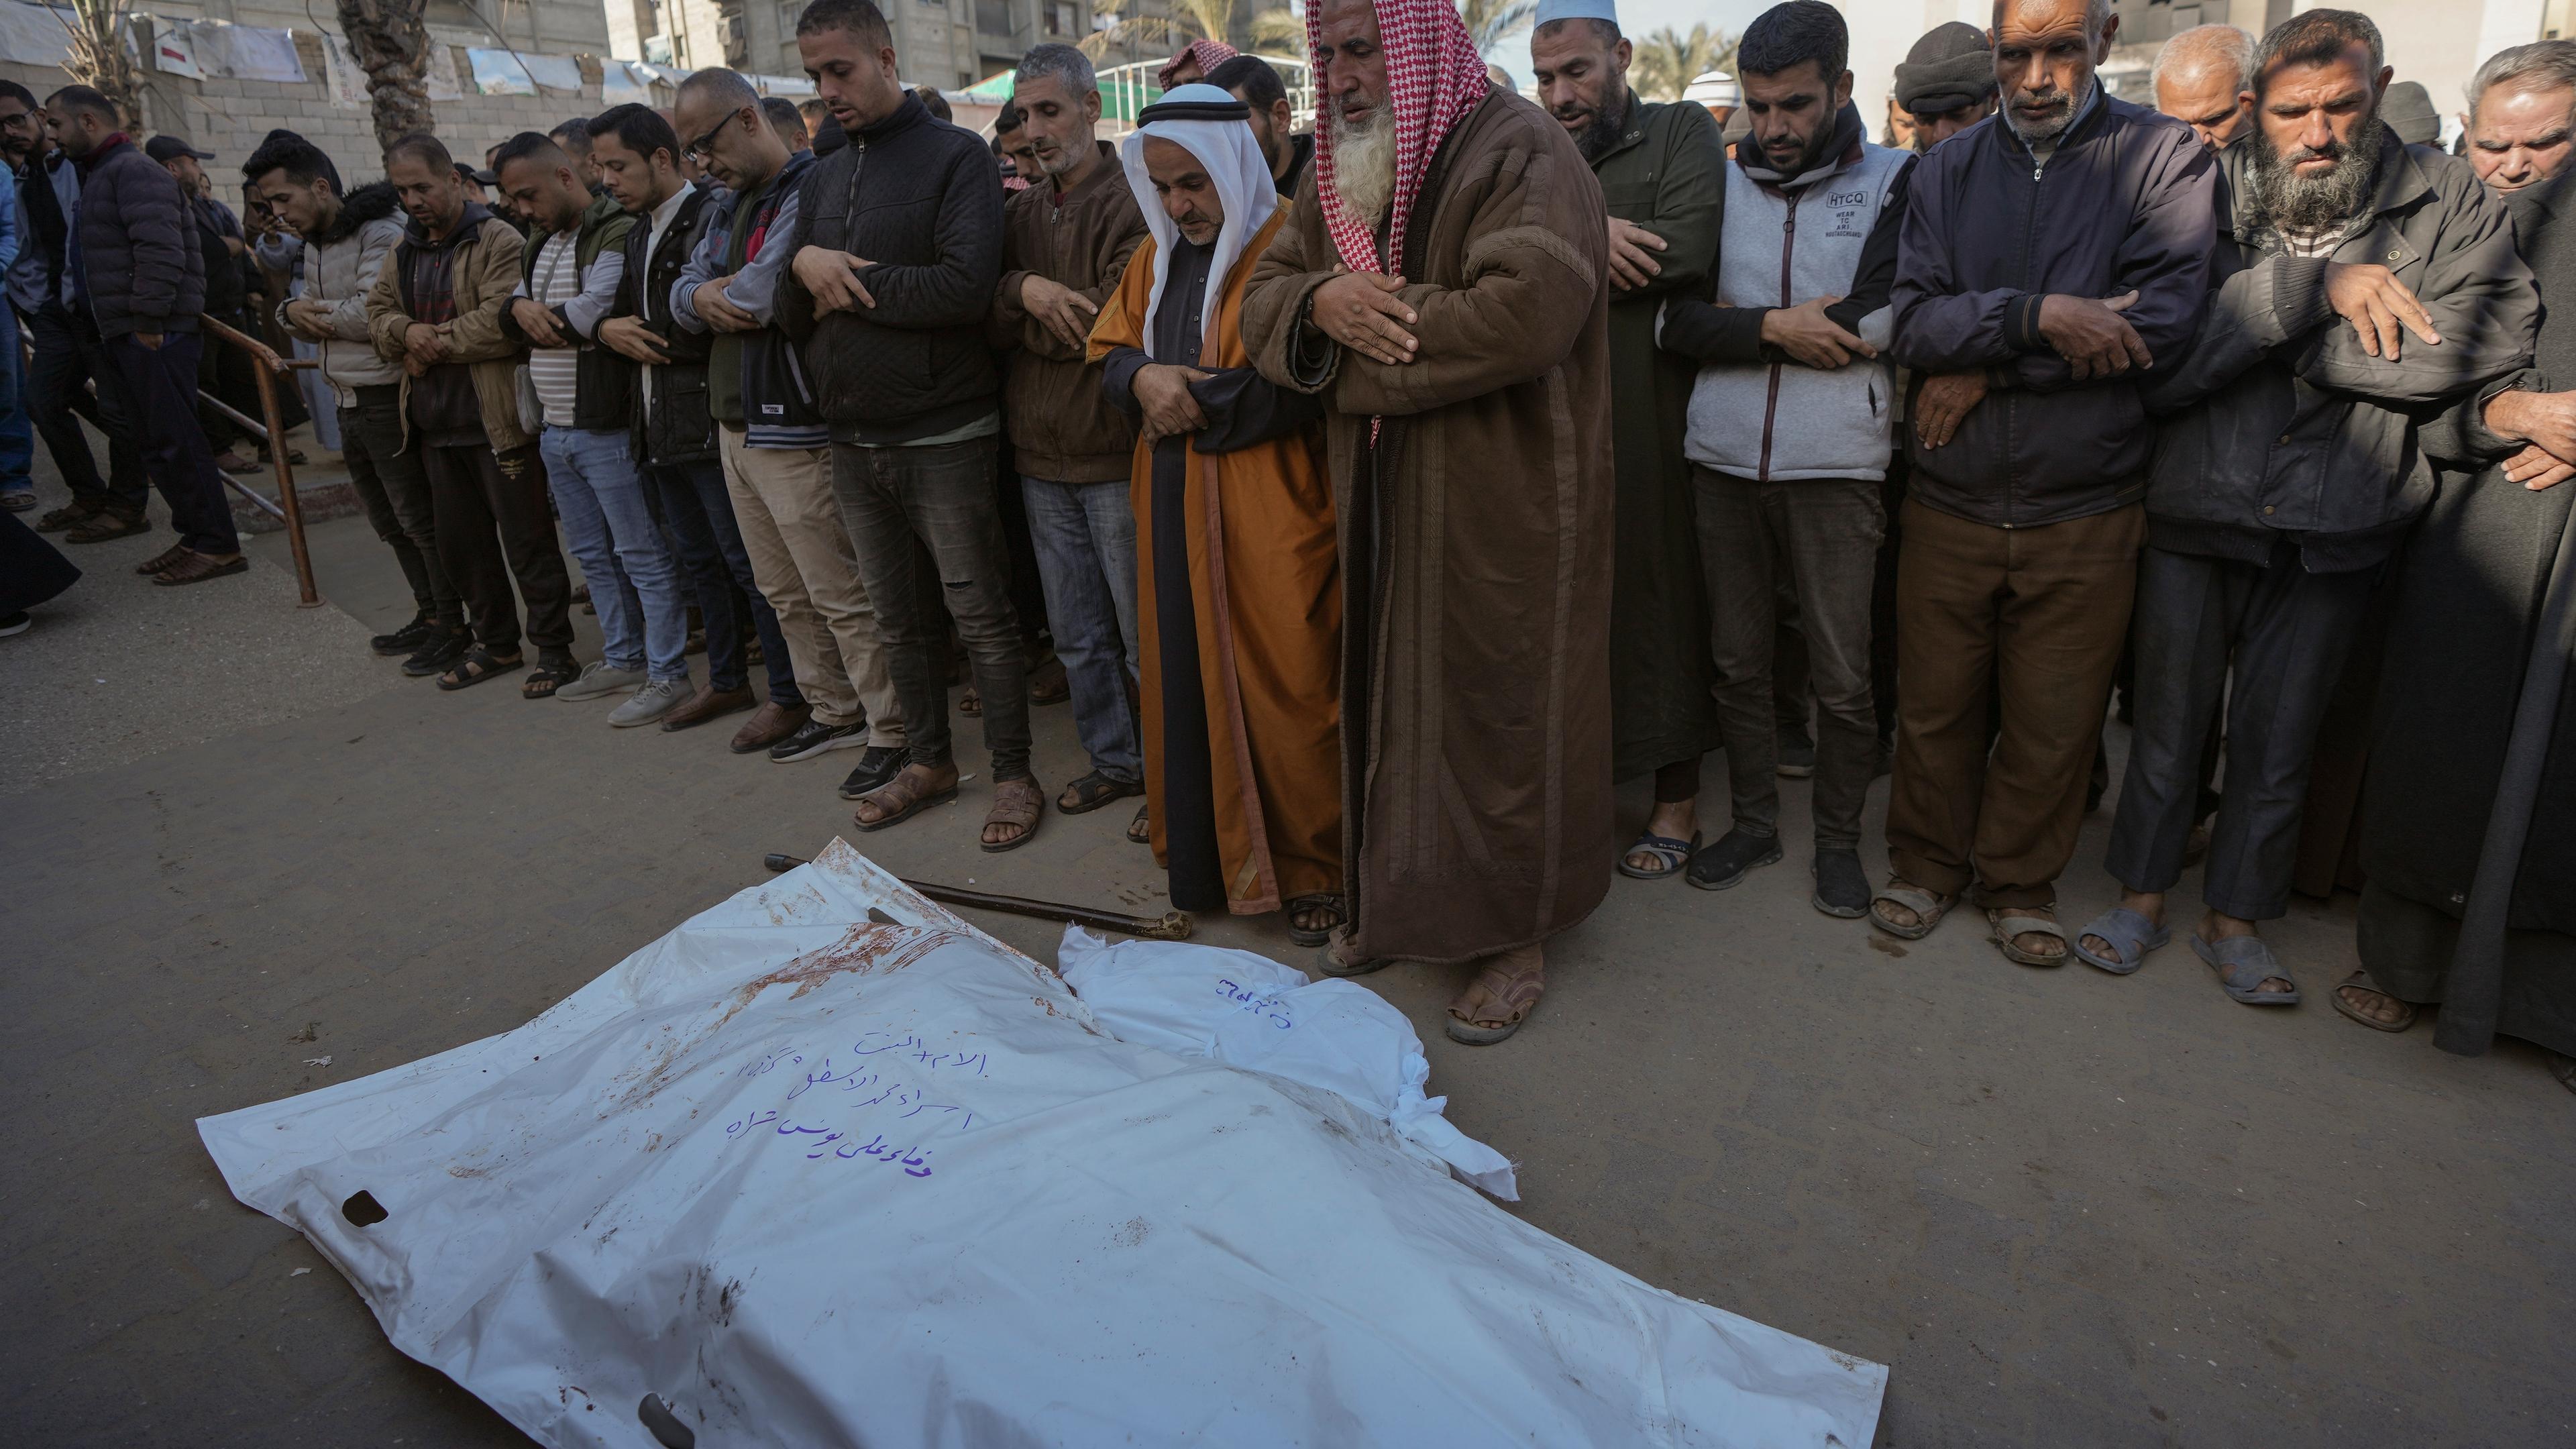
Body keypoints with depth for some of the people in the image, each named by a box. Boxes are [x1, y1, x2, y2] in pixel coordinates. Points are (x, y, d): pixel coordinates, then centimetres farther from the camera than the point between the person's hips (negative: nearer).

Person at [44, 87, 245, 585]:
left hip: (153, 333, -10)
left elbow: (160, 250, -20)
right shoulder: (103, 172, 23)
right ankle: (197, 537, 13)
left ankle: (216, 546, -6)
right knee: (157, 439, 9)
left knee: (172, 440, -10)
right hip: (126, 333, 10)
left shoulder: (133, 170, -9)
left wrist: (148, 322, -21)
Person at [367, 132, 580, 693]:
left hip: (497, 420, -8)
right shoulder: (405, 250, 16)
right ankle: (496, 642, 28)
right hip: (435, 426, 8)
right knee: (460, 542, 15)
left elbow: (502, 322, -21)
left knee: (526, 540, -2)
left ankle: (554, 648, 8)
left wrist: (433, 343, -12)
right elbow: (378, 311, 16)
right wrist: (406, 331, -7)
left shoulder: (497, 242, -9)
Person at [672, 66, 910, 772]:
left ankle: (892, 733, 4)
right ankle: (833, 713, 28)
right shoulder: (730, 204, 17)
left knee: (844, 597, -5)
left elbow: (761, 294, -23)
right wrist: (703, 299, -9)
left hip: (794, 432, -9)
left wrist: (716, 295, -1)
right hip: (734, 426, 10)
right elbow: (683, 292, 14)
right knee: (786, 594, 15)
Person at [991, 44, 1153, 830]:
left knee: (1144, 634, 2)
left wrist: (1022, 319, -8)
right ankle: (1115, 760, 29)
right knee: (1077, 636, 14)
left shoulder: (1131, 202, -8)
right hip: (1041, 456, 7)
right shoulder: (1020, 211, 12)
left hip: (1114, 456, -6)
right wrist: (1024, 290, -15)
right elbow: (986, 319, 4)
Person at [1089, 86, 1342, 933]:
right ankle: (1204, 854, 24)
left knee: (1281, 688, -4)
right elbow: (1109, 350, 16)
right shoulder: (1157, 256, 16)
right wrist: (1144, 379, -7)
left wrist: (1194, 398, -11)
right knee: (1185, 680, 9)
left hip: (1269, 513, -7)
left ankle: (1312, 870, 11)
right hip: (1173, 513, 7)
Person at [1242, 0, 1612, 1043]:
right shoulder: (1343, 173, 15)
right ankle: (1396, 898, 31)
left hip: (1499, 500, -6)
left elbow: (1531, 305, -26)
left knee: (1497, 711, 2)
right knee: (1387, 698, 13)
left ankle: (1513, 931, 19)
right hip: (1377, 499, 7)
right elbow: (1263, 296, 11)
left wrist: (1361, 341, -15)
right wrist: (1322, 301, -14)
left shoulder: (1518, 151, -9)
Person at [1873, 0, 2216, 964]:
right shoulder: (1946, 170, 6)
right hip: (1949, 501, 1)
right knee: (1934, 701, 11)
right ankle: (1927, 864, 30)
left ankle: (2021, 882, 29)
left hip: (2085, 511, -1)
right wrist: (2040, 317, -21)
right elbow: (1913, 322, -6)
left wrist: (1984, 370, -13)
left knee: (2055, 718, 9)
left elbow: (2165, 317, -14)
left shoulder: (2166, 156, 0)